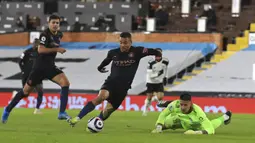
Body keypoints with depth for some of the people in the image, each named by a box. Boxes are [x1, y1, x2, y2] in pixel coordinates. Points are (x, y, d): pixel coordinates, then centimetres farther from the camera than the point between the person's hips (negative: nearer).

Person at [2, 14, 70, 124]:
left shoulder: (59, 35, 8)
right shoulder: (45, 34, -15)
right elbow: (40, 49, -29)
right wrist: (56, 49, -28)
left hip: (50, 66, 6)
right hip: (40, 66, -6)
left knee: (65, 83, -19)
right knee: (26, 91, 4)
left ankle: (62, 113, -22)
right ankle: (8, 110, 24)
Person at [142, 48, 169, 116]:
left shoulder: (165, 61, -12)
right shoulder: (151, 62, -23)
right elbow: (150, 75, -25)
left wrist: (165, 77, 11)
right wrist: (158, 73, -37)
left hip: (160, 82, 2)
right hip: (151, 82, -2)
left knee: (160, 97, -12)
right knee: (149, 97, 6)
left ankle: (155, 98, 26)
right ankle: (145, 110, 31)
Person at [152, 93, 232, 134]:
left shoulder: (198, 112, -49)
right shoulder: (175, 105, -43)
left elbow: (210, 129, -52)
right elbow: (163, 115, -25)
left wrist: (197, 132, -70)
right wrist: (158, 127, -39)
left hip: (195, 126, -1)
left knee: (210, 125, 31)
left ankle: (224, 117, 61)